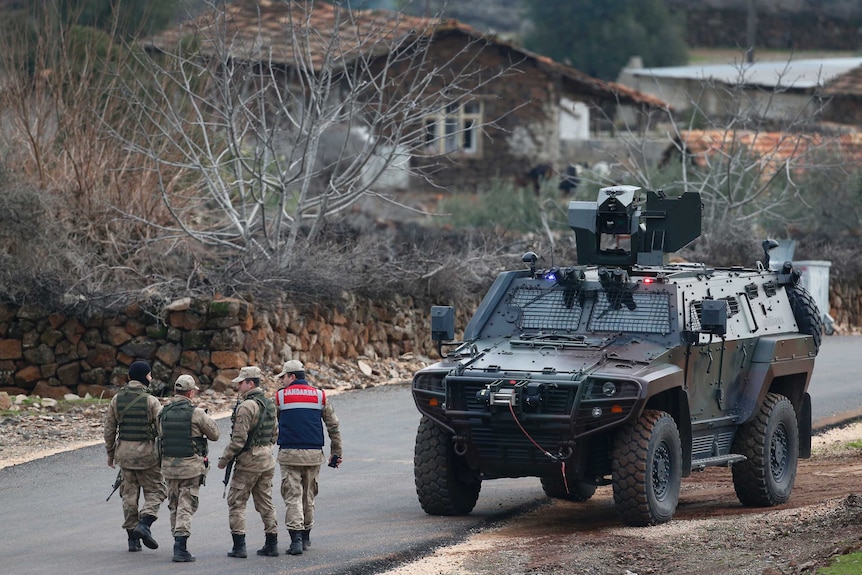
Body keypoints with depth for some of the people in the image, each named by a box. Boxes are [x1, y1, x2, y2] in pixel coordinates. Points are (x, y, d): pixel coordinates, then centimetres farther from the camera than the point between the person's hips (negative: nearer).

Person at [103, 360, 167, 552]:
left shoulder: (117, 400, 4)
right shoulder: (150, 401, -10)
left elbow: (109, 429, 7)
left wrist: (110, 453, 17)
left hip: (124, 451, 4)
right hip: (147, 453, -4)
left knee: (129, 494, 11)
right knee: (155, 490, 7)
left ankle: (132, 537, 10)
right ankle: (144, 524, -15)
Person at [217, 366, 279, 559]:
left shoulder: (246, 407, -18)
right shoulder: (269, 404, 10)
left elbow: (239, 438, -20)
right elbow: (274, 433, 18)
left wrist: (224, 459, -11)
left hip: (248, 460, -8)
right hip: (267, 459, 8)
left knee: (236, 503, 0)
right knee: (265, 502, 13)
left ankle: (239, 546, -5)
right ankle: (272, 544, 13)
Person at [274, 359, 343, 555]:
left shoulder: (280, 396, -1)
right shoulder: (319, 396, 7)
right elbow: (333, 426, 7)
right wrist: (336, 453, 13)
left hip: (289, 453, -3)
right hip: (313, 454, 3)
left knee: (292, 497, -4)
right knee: (308, 496, 16)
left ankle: (296, 539, -16)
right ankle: (306, 537, 25)